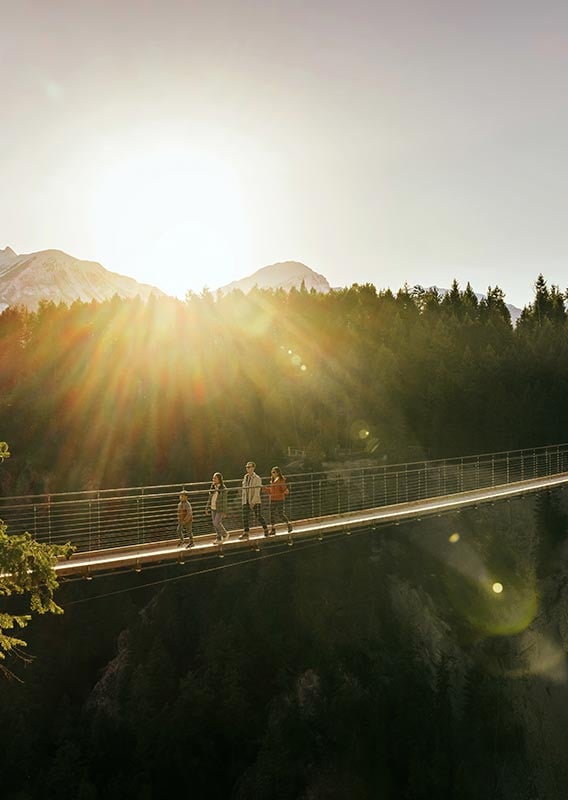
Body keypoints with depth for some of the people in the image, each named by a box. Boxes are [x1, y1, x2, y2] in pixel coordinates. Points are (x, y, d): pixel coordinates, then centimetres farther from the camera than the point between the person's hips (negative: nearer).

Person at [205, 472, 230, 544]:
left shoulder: (223, 488, -13)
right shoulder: (212, 487, 5)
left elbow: (224, 500, -12)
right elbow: (210, 498, 11)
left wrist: (224, 511, -14)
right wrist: (207, 508, 10)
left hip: (220, 509, -6)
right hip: (213, 508, 6)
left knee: (217, 522, -10)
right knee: (214, 523, 9)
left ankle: (225, 534, 12)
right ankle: (219, 538, 21)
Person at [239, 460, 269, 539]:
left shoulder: (257, 478, -10)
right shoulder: (245, 477, 8)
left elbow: (257, 492, -15)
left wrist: (253, 502, -20)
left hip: (255, 501, -5)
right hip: (246, 501, 5)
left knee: (258, 516, 0)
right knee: (245, 516, -2)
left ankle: (265, 528, 22)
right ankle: (245, 533, 1)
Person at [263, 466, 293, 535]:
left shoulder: (281, 480, -10)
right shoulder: (272, 481, 9)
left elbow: (284, 490, -10)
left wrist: (286, 491, -31)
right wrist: (265, 489, 4)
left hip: (280, 499, -6)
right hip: (272, 500, 6)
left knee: (280, 514, -5)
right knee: (272, 514, 3)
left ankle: (289, 524, 19)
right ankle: (273, 529, 9)